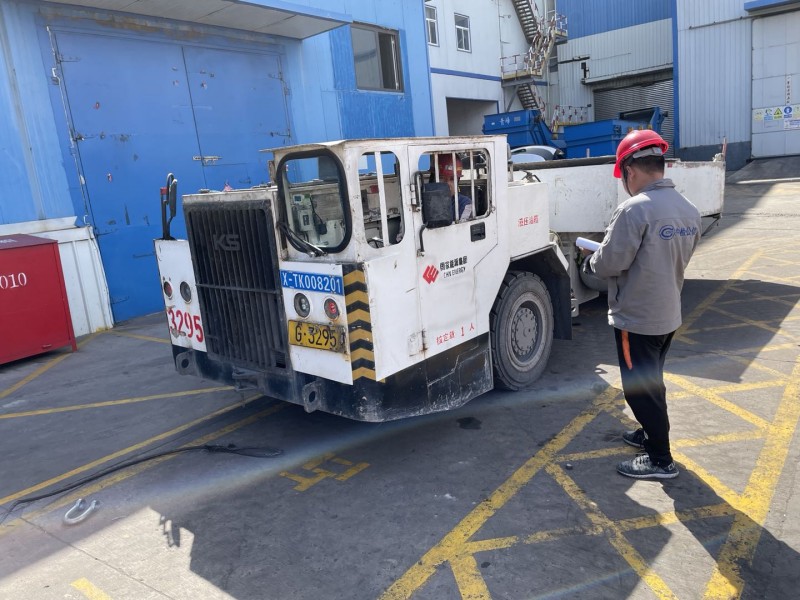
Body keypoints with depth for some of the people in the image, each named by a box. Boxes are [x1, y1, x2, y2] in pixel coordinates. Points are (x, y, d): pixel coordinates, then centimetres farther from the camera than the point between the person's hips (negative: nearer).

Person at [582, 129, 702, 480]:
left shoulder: (634, 209, -23)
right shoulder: (689, 210, 5)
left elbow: (610, 263, -22)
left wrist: (591, 260, 1)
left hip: (636, 318, -8)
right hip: (668, 315, 9)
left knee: (639, 388, 5)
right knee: (651, 382, 24)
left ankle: (660, 460, 16)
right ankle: (651, 433, 41)